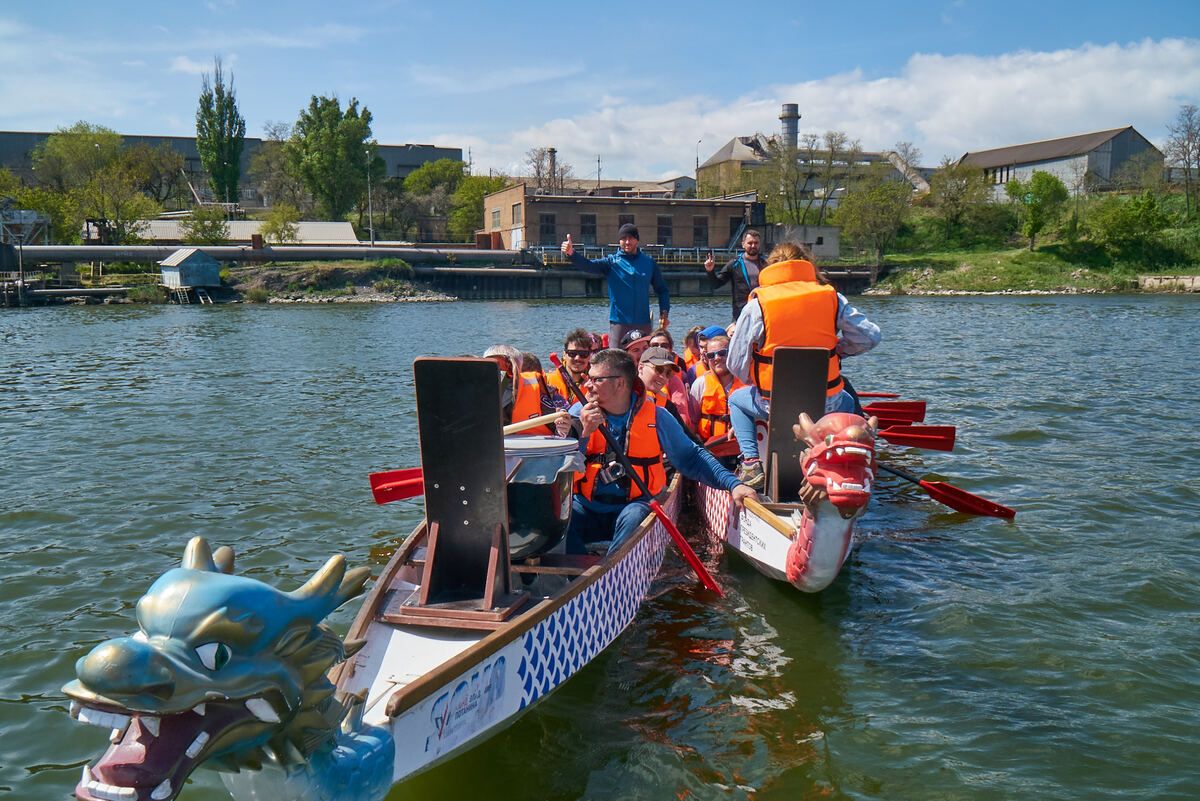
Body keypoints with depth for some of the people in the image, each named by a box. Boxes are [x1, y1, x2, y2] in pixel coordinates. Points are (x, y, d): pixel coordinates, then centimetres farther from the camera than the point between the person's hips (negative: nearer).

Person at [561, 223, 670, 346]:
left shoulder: (648, 261, 7)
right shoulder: (612, 261, 0)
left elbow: (662, 289, 12)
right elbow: (589, 265, -16)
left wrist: (664, 313, -1)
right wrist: (571, 254, -35)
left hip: (643, 323, 2)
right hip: (618, 323, -2)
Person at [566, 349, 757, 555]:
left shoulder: (656, 417, -2)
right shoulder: (579, 413, 0)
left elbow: (691, 457, 4)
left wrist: (733, 484, -8)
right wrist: (583, 433, -22)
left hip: (633, 506, -1)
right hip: (585, 506, 1)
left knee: (634, 517, -33)